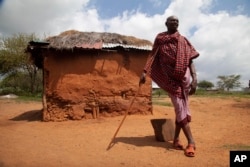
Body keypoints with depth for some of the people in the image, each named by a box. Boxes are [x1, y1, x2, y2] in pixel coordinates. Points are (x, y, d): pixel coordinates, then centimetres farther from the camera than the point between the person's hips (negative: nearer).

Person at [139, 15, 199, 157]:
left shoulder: (183, 40, 12)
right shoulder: (159, 38, 12)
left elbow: (190, 60, 5)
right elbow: (153, 56, 5)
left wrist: (194, 79, -9)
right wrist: (144, 72, -9)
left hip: (183, 76, 1)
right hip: (170, 78, 0)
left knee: (181, 109, -8)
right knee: (180, 108, -2)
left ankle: (176, 139, 6)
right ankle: (191, 142, 3)